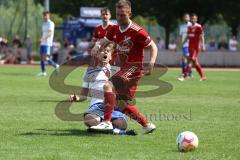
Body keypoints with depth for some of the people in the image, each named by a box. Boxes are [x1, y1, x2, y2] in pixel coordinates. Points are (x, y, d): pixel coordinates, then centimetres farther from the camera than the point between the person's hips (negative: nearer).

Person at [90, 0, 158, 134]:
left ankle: (107, 122, -29)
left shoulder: (137, 31, -15)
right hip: (124, 67, 9)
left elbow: (153, 47, -8)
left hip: (134, 67, -9)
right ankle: (147, 125, 23)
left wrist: (151, 64, -23)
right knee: (122, 104, 10)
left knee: (108, 86, -26)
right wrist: (97, 46, -5)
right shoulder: (115, 30, 6)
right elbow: (104, 41, 19)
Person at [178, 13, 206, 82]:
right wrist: (182, 43, 15)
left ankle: (184, 76, -17)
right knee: (195, 62, 8)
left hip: (196, 47, -7)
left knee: (190, 60, -13)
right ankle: (203, 76, 16)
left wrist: (203, 46, -14)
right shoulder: (189, 27, 14)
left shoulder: (199, 27, -6)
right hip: (190, 46, 8)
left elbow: (202, 37, -8)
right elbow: (187, 36, 20)